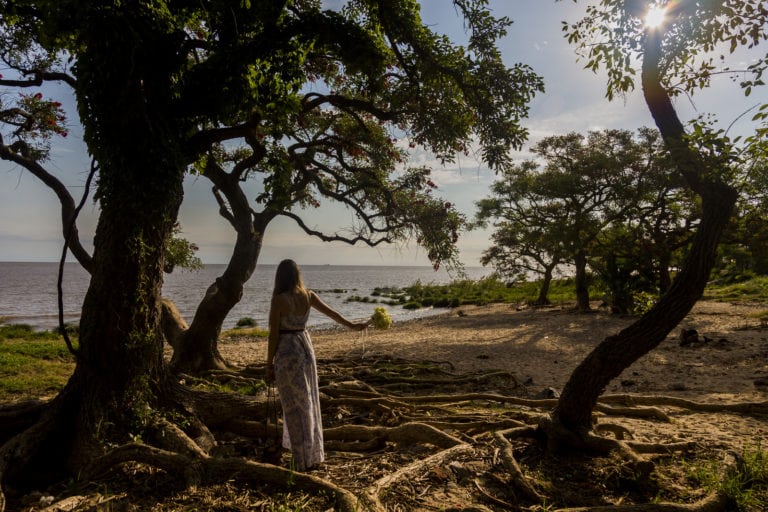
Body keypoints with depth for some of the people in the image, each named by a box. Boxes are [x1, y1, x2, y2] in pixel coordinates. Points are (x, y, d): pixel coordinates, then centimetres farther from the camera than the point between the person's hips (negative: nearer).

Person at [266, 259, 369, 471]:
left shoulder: (278, 300, -16)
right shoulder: (308, 295, 1)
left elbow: (274, 335, -14)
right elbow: (331, 312, 14)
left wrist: (269, 364, -4)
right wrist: (351, 325, 29)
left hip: (287, 353, -6)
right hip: (306, 347, 6)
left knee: (294, 406, 4)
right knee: (308, 402, 19)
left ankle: (304, 460, 13)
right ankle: (313, 453, 33)